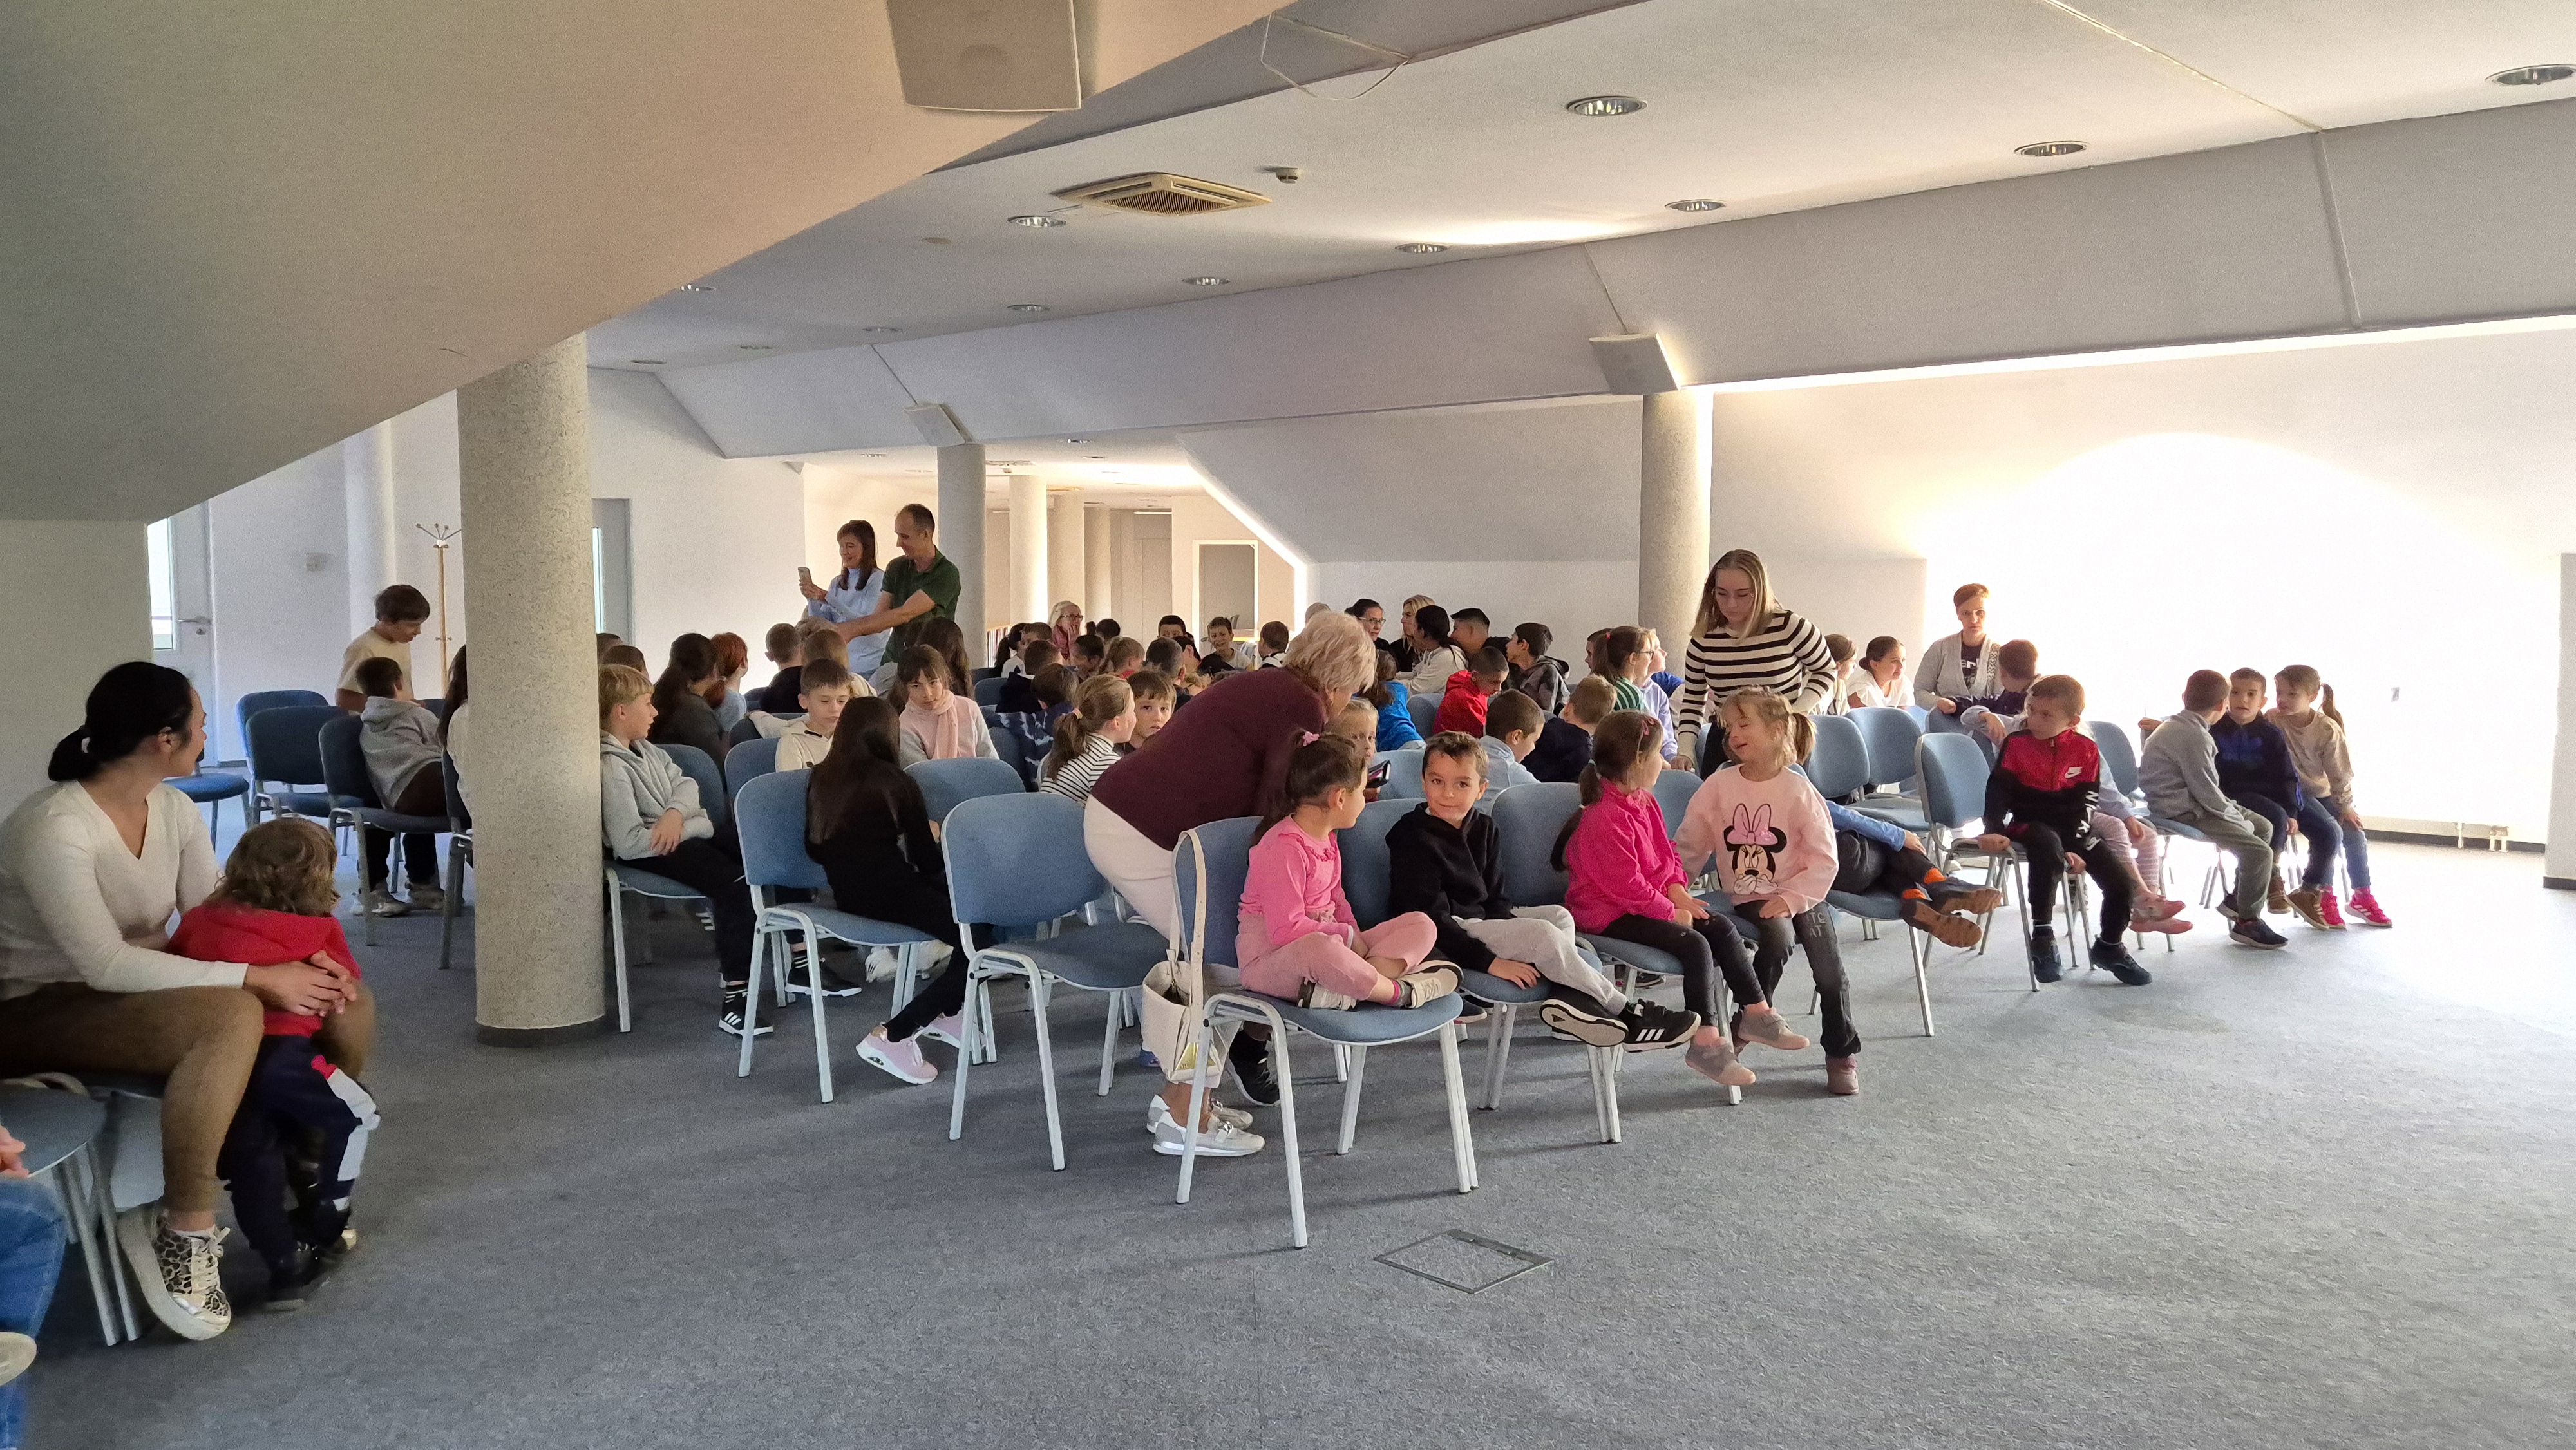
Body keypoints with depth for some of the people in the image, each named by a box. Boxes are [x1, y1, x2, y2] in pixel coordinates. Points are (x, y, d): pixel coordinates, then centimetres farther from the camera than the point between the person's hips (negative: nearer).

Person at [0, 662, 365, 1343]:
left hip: (136, 993, 8)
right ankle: (182, 1229, -22)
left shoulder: (174, 809, 0)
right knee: (233, 1014, -37)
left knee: (347, 1004, -5)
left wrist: (296, 957, -21)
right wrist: (258, 977, -32)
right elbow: (107, 964, -32)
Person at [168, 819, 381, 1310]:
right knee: (355, 1114, 21)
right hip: (280, 1056, -4)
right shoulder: (320, 931, 11)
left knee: (251, 1159, 21)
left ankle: (286, 1266, 22)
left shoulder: (200, 920, 18)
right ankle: (319, 1234, 27)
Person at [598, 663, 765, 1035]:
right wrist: (690, 827, -18)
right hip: (656, 852, -9)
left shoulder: (644, 748, 11)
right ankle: (733, 998, -29)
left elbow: (684, 783, 7)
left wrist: (676, 813, -16)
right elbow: (629, 843, -25)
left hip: (688, 831, 9)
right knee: (734, 885, -30)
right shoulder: (610, 767, -19)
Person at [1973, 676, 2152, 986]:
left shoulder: (2086, 750, 0)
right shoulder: (2017, 743, -4)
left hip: (2072, 829, 3)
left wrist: (2074, 846, -14)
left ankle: (2109, 947, 21)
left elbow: (2085, 804, -2)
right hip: (2029, 824, -3)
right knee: (2049, 846, -39)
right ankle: (2043, 937, -31)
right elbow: (1997, 789, -6)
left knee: (2119, 881, -7)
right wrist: (1994, 830, -20)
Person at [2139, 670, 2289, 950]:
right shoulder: (2195, 737, -22)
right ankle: (2247, 922, -2)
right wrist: (2236, 816, -6)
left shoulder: (2174, 725, 11)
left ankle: (2238, 899, 23)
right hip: (2184, 811, -11)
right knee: (2258, 851, -16)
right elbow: (2206, 791, -21)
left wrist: (2233, 809, 14)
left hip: (2184, 800, 11)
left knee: (2262, 827, 18)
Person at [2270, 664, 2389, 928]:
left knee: (2355, 835, -5)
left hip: (2321, 791, 4)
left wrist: (2345, 805, -2)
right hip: (2291, 793, -4)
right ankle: (2322, 896, -5)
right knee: (2329, 833, -22)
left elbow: (2339, 771, -3)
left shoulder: (2328, 729, -12)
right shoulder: (2272, 720, -17)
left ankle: (2362, 897, 14)